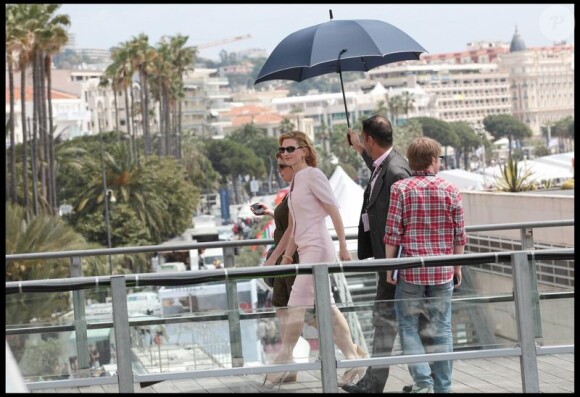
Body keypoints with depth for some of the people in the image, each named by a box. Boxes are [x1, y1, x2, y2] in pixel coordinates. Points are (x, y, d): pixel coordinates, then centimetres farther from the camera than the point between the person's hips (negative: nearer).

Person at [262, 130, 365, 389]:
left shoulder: (312, 175, -9)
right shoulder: (295, 180, 16)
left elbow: (334, 211, -12)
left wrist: (343, 247, -14)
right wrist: (287, 255, 20)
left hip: (317, 249, -9)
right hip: (306, 250, 9)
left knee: (296, 306, -9)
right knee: (327, 308, 9)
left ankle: (280, 367, -4)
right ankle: (353, 361, 14)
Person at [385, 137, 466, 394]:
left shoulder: (401, 189, -5)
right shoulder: (450, 190, 0)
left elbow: (393, 233, -7)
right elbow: (459, 235, 3)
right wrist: (458, 266, 15)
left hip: (411, 270, -2)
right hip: (443, 271, 2)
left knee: (407, 325, 9)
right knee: (441, 328, 10)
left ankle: (422, 381, -5)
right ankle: (442, 387, 14)